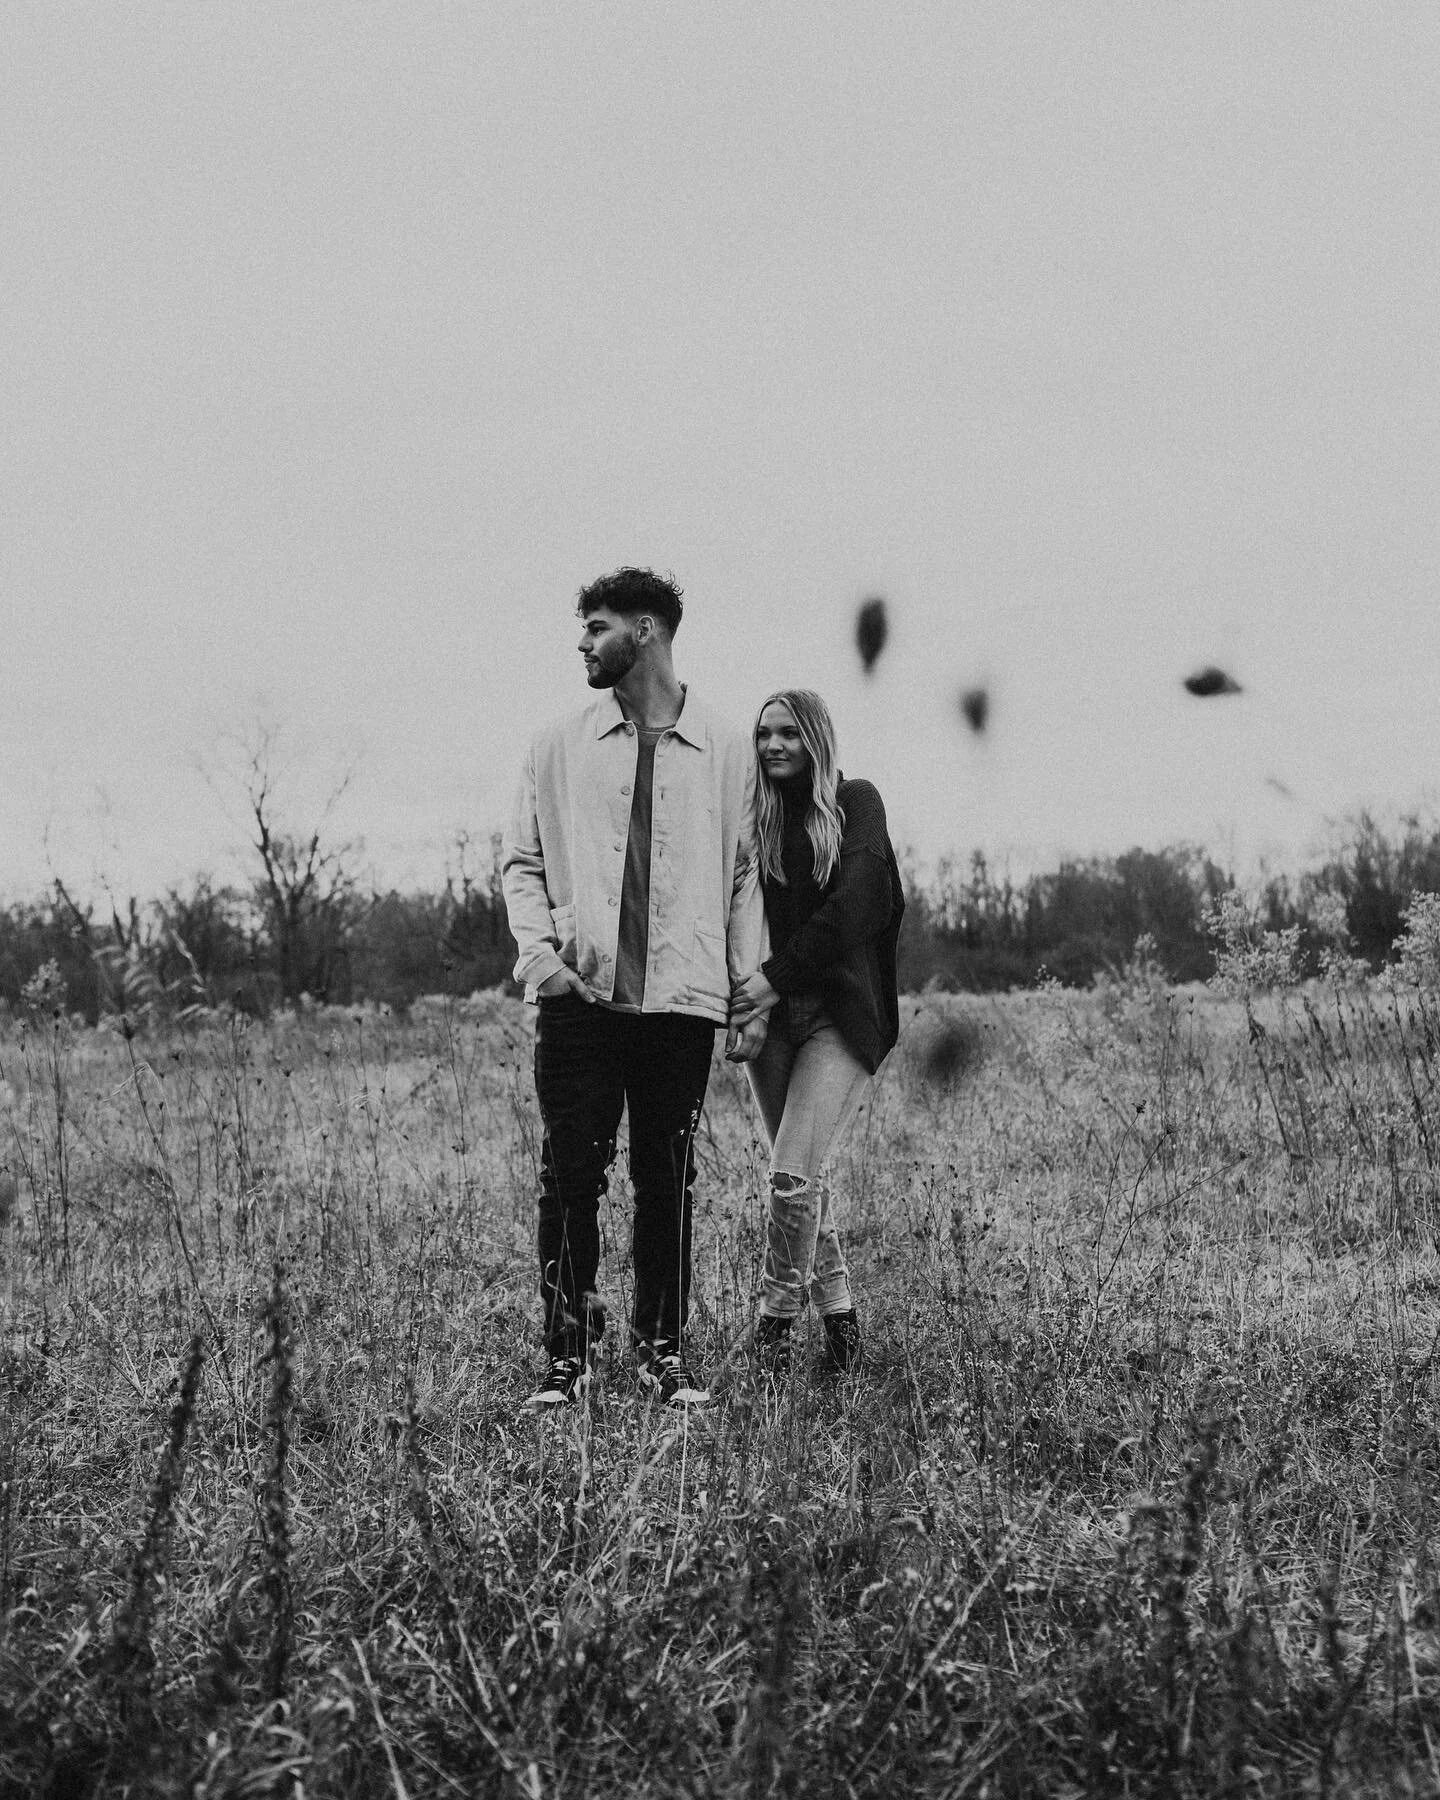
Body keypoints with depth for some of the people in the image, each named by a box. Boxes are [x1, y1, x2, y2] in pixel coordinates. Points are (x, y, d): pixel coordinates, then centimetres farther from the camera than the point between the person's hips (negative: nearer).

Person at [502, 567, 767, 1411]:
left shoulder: (727, 750, 6)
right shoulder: (559, 748, 8)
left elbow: (746, 875, 9)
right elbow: (521, 862, 11)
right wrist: (538, 948, -6)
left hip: (684, 996, 0)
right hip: (580, 995, 0)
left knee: (670, 1181, 5)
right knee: (571, 1176, -2)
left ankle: (664, 1347, 16)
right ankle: (568, 1353, 7)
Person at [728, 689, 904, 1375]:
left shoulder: (855, 803, 2)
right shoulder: (751, 814, 11)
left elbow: (851, 909, -9)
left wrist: (778, 977, -15)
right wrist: (744, 987, -8)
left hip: (840, 1012, -4)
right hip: (771, 1012, 4)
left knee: (792, 1172, -14)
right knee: (803, 1174, 6)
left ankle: (775, 1327, -6)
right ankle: (838, 1312, 18)